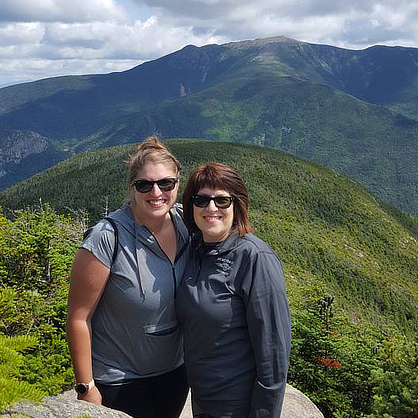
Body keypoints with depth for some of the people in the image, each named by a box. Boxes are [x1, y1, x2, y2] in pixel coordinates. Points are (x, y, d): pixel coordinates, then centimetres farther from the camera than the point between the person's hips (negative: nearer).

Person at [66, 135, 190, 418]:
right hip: (118, 382, -5)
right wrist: (86, 388, -14)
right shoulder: (108, 238, -25)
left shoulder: (186, 224, -8)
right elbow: (79, 317, -18)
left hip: (175, 371, 5)